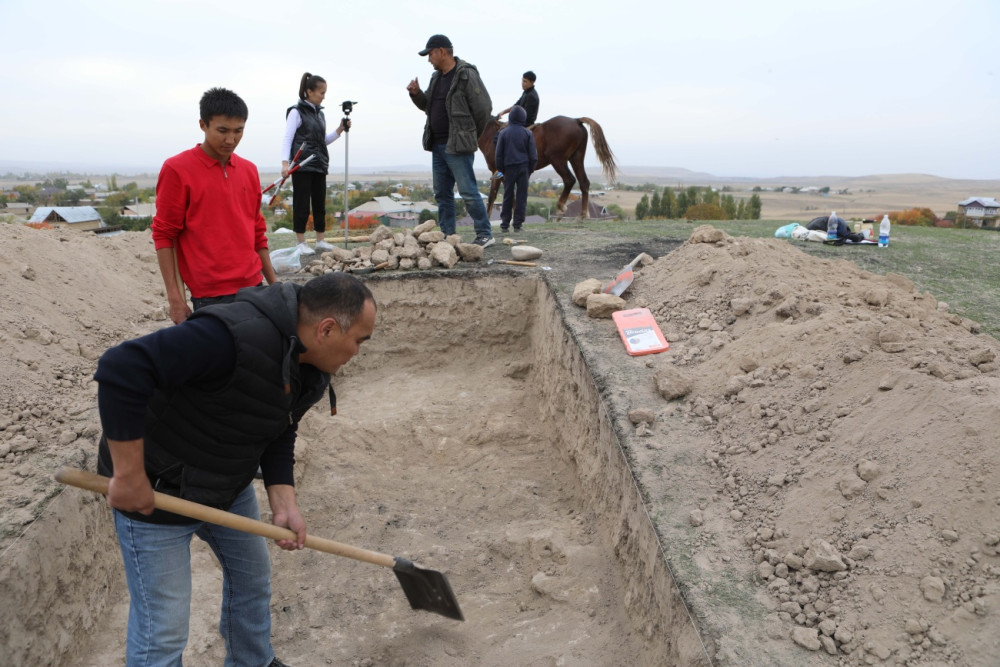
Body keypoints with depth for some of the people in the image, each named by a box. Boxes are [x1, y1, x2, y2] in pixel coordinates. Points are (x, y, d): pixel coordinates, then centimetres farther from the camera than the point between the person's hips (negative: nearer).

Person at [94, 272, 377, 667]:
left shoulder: (311, 371, -6)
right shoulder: (235, 336, -36)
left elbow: (278, 436, 3)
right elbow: (121, 370, -38)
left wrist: (284, 504, -12)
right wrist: (129, 475, -32)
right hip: (155, 492, -8)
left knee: (252, 578, 22)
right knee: (163, 631, 1)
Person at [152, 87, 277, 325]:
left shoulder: (249, 170, 11)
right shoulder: (176, 169, -4)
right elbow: (163, 235, -4)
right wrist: (174, 297, -9)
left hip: (254, 288, 5)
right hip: (210, 297, -5)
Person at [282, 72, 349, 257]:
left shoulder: (320, 113, 15)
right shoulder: (296, 112, -4)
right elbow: (287, 138, -7)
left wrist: (339, 130, 6)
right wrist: (285, 162, -18)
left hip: (319, 165, 7)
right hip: (302, 165, -7)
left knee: (320, 203, 10)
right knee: (301, 204, -2)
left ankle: (321, 240, 17)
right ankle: (301, 243, 4)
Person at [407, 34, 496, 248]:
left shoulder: (467, 75, -10)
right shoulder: (436, 77, 15)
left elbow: (484, 108, -11)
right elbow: (427, 105, 25)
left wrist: (472, 137, -1)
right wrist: (416, 94, 4)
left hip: (458, 146, -9)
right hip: (438, 145, 9)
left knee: (468, 191, -9)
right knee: (442, 194, 10)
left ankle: (485, 234, -2)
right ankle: (447, 236, 18)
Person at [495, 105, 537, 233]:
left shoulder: (503, 133, 1)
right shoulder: (528, 133, 1)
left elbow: (499, 154, 2)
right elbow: (533, 154, 1)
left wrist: (500, 169, 11)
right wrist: (531, 169, 11)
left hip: (509, 168, 1)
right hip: (523, 167, -1)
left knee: (508, 195, 7)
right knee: (521, 195, 2)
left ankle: (505, 223, 6)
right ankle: (518, 224, 0)